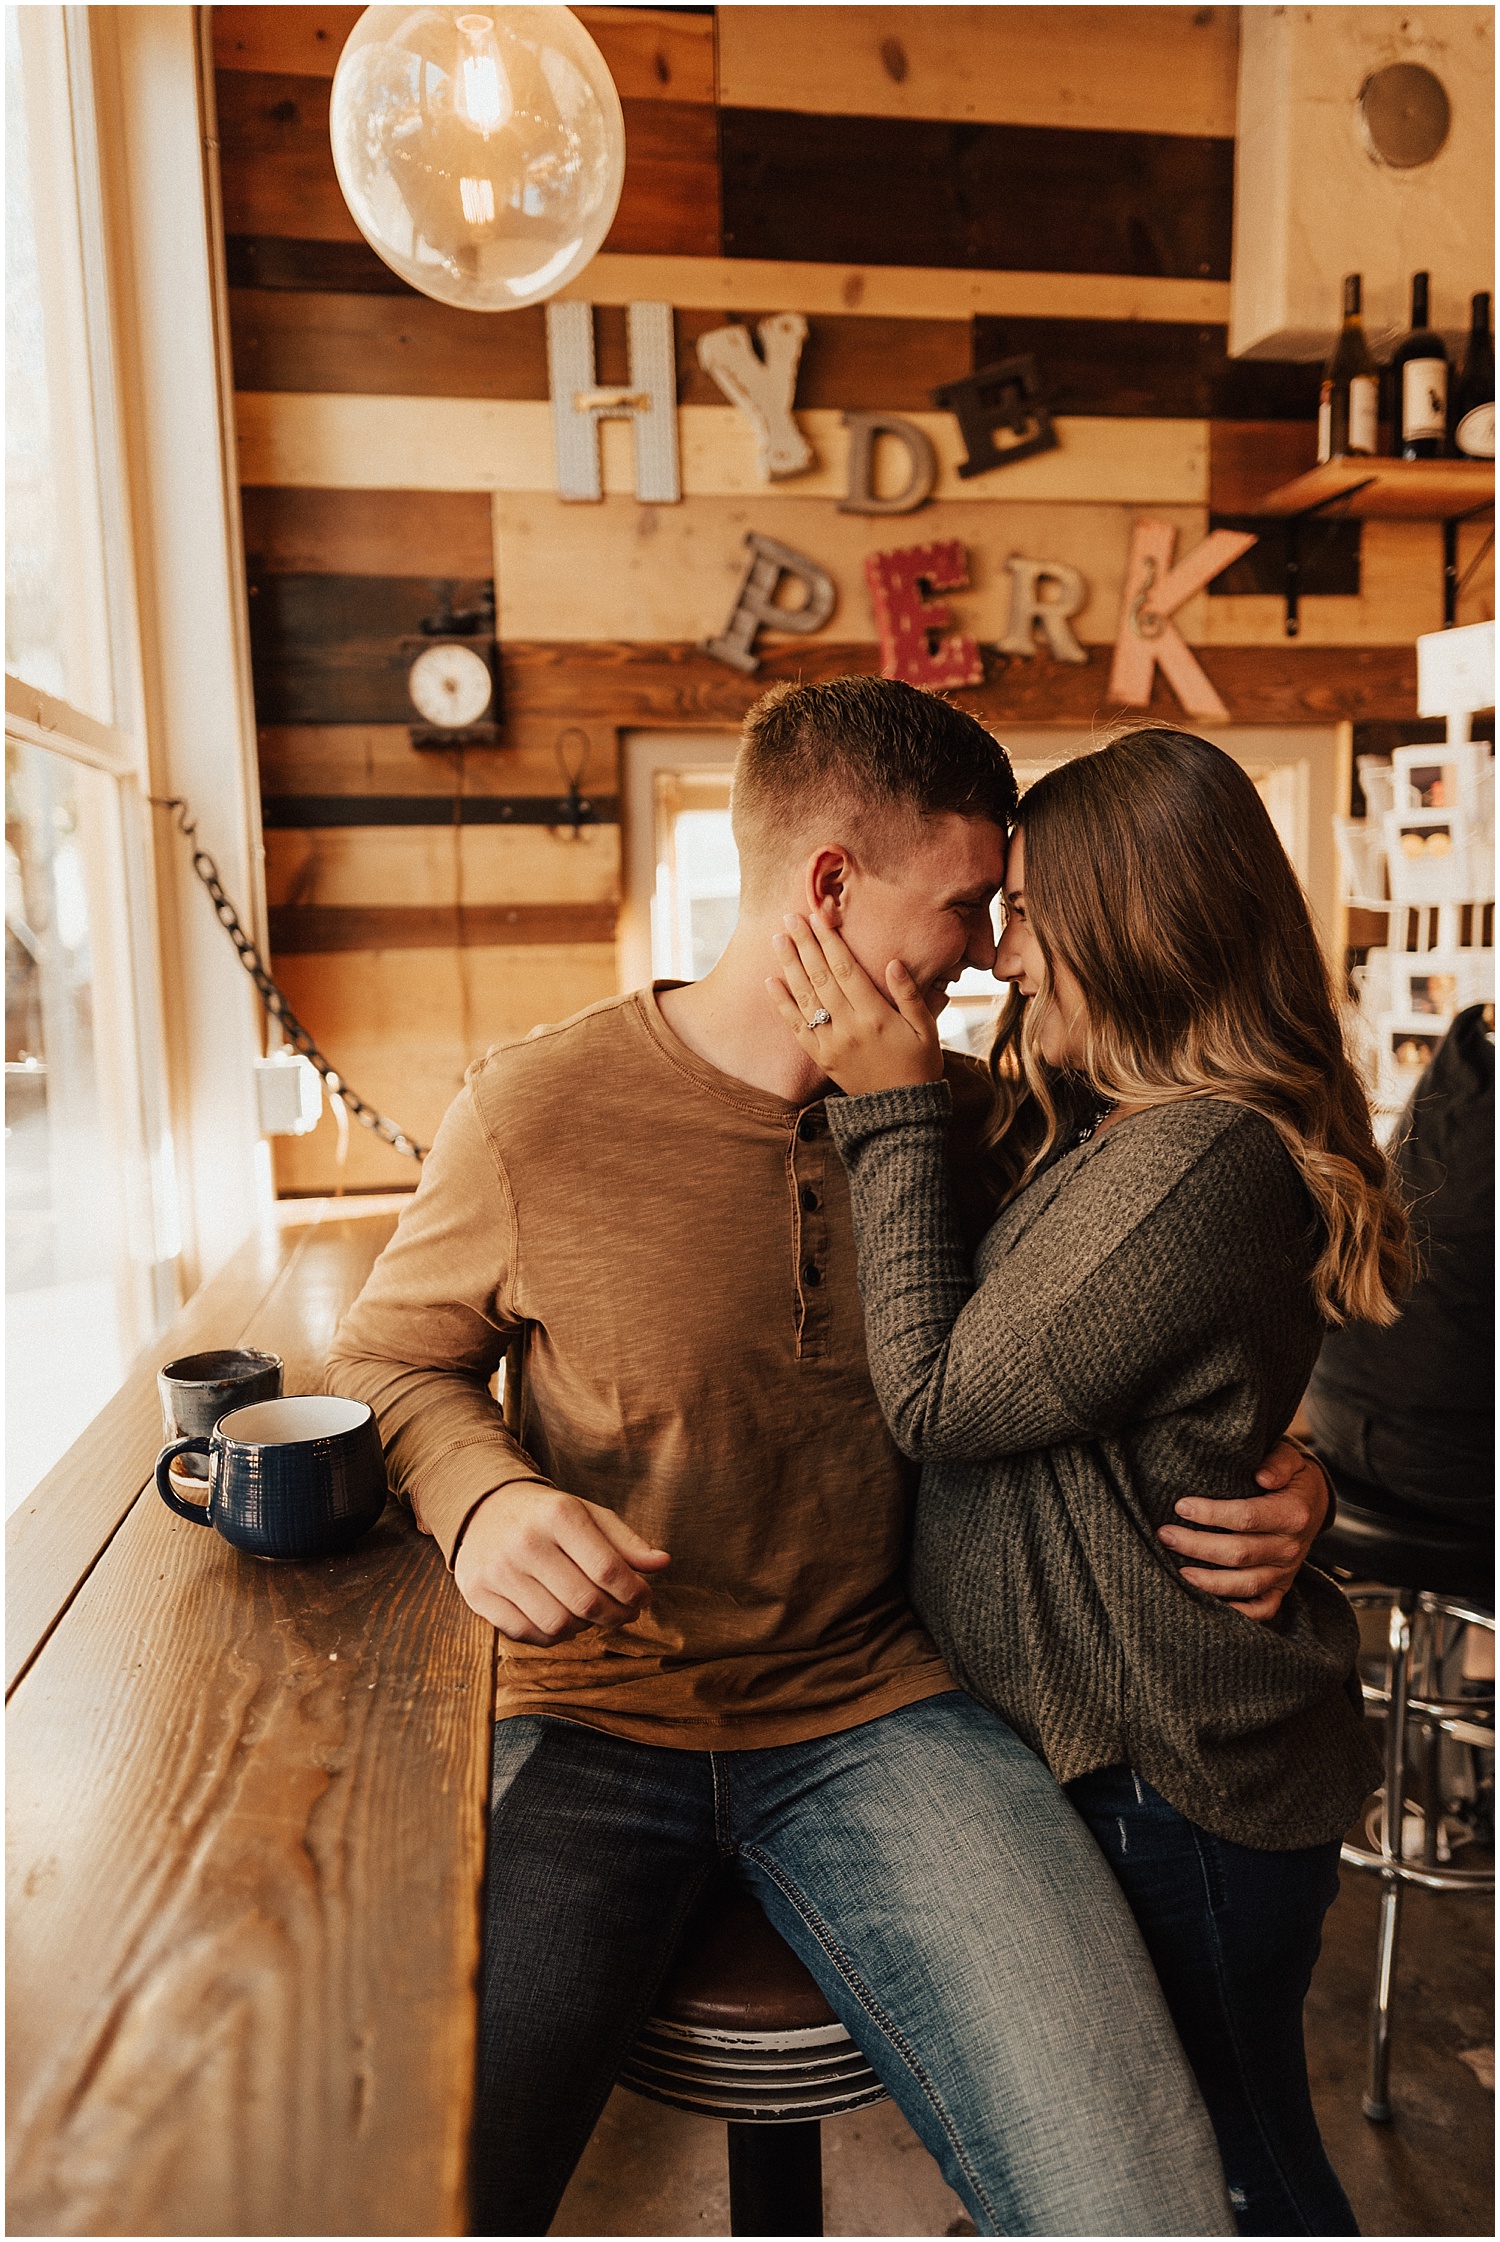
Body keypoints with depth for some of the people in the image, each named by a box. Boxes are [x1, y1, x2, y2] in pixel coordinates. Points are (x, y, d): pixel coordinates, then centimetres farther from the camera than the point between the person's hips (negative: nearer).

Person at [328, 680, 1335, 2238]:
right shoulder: (536, 1111, -7)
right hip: (591, 1712, -1)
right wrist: (480, 1495, -17)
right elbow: (386, 1362, 5)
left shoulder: (971, 1120, 2)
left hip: (876, 1705, 2)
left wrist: (1279, 1475, -4)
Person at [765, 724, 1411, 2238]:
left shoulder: (1199, 1159, -28)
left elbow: (939, 1400, -23)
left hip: (1177, 1787, -9)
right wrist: (894, 1099, 1)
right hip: (1124, 1736, 9)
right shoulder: (1126, 1130, 5)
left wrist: (891, 1108, -19)